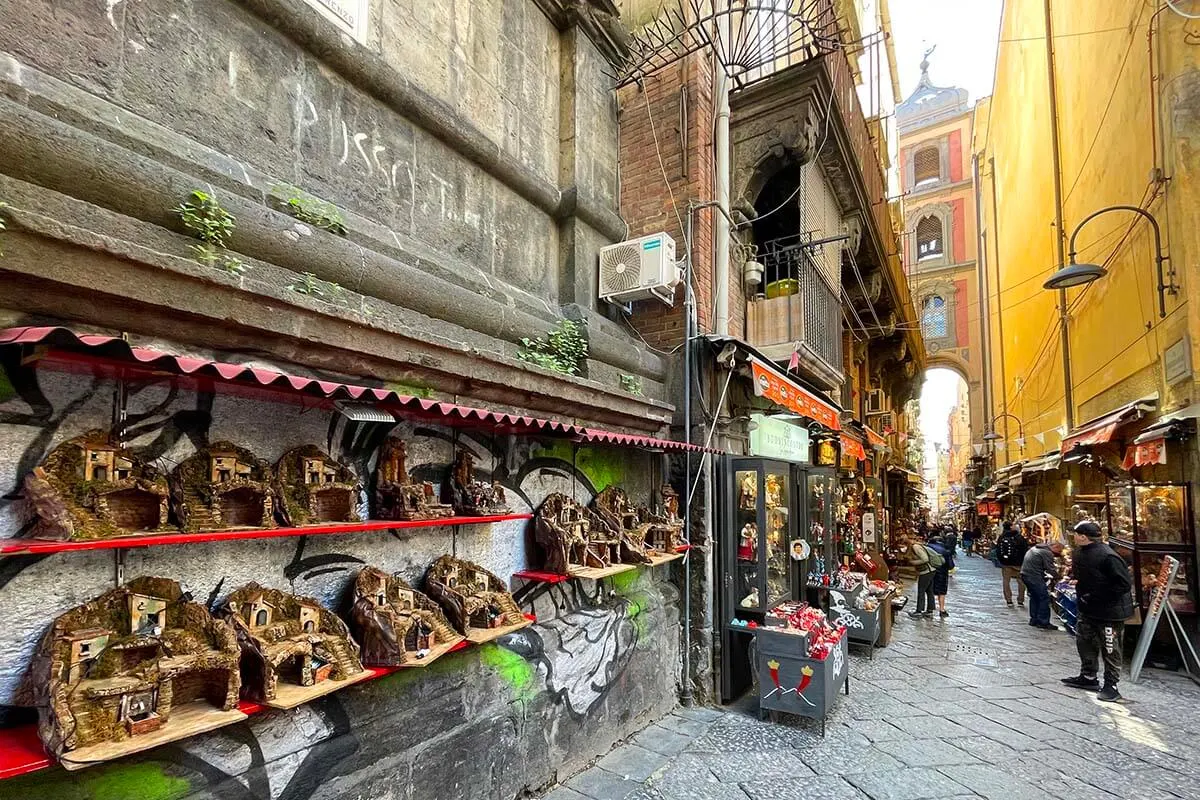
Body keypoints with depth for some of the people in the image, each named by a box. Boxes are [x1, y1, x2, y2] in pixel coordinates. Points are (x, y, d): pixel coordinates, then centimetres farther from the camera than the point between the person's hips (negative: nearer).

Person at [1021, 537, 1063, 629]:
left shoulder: (1035, 548, 17)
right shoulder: (1047, 553, -13)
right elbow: (1051, 569, -14)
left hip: (1025, 574, 10)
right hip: (1034, 576, -10)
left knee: (1034, 597, 19)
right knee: (1044, 598, -3)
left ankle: (1034, 620, 24)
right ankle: (1043, 622, 0)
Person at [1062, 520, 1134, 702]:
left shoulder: (1108, 557, -25)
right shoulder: (1079, 553, 3)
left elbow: (1124, 583, -23)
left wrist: (1098, 596, -23)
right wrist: (1074, 580, 1)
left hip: (1110, 611, -9)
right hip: (1088, 609, 9)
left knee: (1110, 649, 2)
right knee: (1084, 641, 16)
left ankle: (1111, 686, 14)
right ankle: (1088, 677, 30)